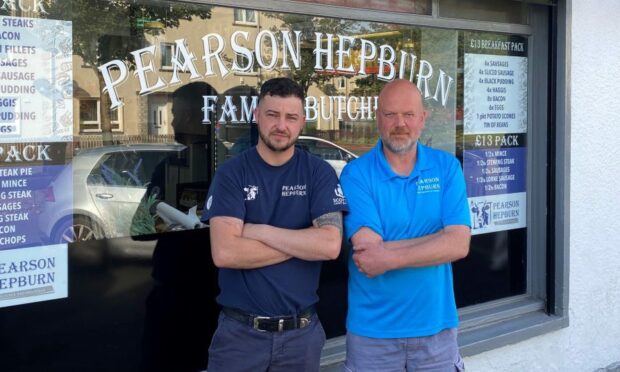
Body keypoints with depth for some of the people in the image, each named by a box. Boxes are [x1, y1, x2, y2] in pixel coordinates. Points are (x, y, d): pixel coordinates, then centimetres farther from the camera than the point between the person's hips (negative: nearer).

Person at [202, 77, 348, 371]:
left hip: (302, 332, 1)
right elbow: (224, 253, -17)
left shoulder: (319, 172, -1)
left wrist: (259, 231, -15)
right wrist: (304, 242, -13)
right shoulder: (230, 174, -4)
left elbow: (330, 245, -15)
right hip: (239, 331, -1)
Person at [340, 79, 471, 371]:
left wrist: (389, 257, -19)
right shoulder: (356, 174, -8)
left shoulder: (447, 168, 0)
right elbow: (369, 252, -18)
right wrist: (437, 241, -14)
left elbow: (459, 244, -11)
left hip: (436, 326, 2)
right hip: (372, 331, -2)